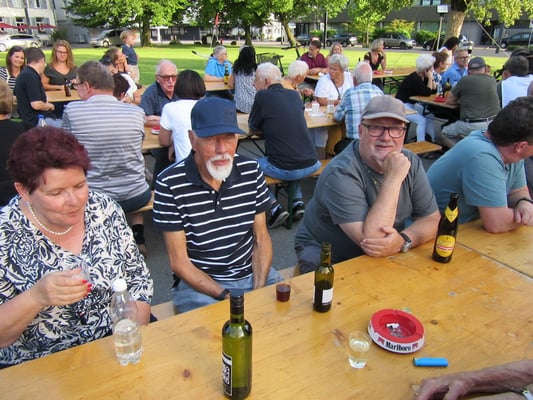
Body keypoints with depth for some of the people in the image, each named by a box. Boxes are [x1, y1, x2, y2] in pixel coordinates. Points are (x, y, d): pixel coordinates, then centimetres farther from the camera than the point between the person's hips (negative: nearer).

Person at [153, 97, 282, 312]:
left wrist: (258, 290, -10)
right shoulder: (170, 184, -15)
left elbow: (261, 238, 4)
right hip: (199, 281, -3)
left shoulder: (251, 171, -4)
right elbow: (179, 262, -9)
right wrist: (225, 296, -18)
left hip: (253, 273, 4)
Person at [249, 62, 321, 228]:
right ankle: (298, 201, 22)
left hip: (286, 170, -6)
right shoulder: (294, 94, 11)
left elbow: (253, 126, 6)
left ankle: (274, 207, 6)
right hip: (311, 164, 6)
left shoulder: (263, 96, -6)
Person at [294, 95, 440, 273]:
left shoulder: (411, 163, -5)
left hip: (387, 254, 6)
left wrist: (404, 240, -25)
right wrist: (393, 179, -32)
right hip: (325, 255, -5)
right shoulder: (340, 173, -26)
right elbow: (369, 239, -32)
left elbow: (432, 220, -3)